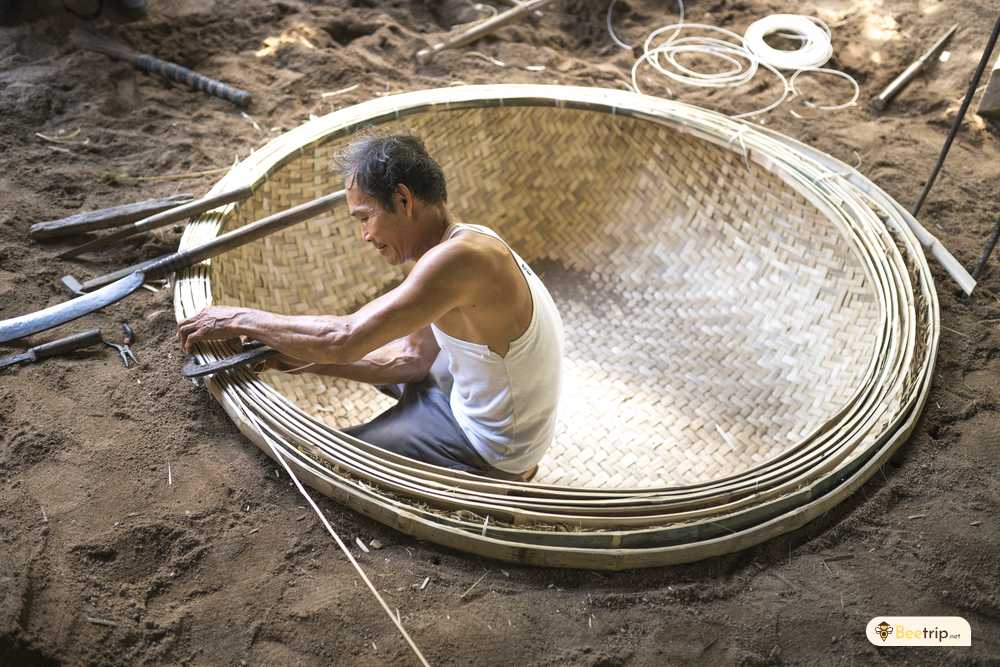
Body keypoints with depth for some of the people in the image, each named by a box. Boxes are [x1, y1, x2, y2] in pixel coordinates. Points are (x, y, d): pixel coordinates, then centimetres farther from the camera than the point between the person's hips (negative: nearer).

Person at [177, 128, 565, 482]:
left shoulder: (457, 257, -30)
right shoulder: (467, 247, 2)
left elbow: (344, 340, -31)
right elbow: (411, 359, 5)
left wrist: (242, 319, -18)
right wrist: (303, 360, -2)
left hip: (494, 458, -9)